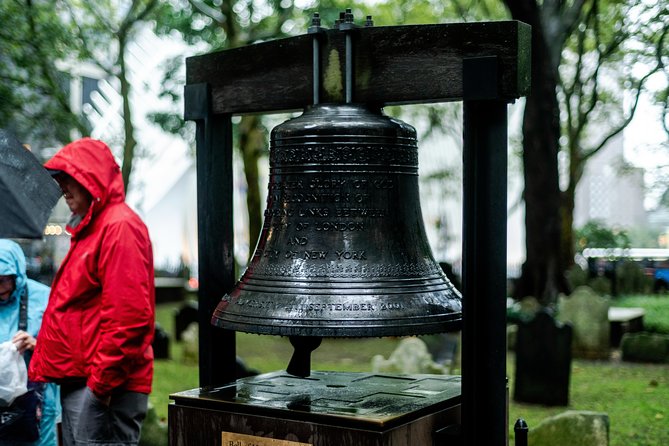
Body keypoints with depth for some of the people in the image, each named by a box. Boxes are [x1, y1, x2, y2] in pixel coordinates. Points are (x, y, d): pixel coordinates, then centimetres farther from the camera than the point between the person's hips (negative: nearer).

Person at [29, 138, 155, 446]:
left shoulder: (120, 227, -14)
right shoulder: (91, 229, 18)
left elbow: (129, 316, -22)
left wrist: (102, 381, -19)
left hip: (105, 387, -10)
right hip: (77, 382, 10)